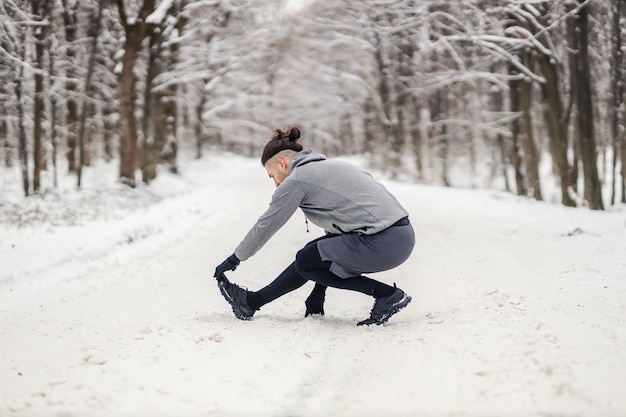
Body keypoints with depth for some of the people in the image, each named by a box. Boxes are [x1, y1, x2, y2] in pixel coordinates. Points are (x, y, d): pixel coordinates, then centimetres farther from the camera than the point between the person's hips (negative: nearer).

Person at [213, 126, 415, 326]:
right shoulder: (330, 166, 23)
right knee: (313, 253, 19)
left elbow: (265, 226, 6)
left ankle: (387, 295, 2)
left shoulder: (296, 180, -3)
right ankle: (253, 301, 28)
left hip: (384, 244, -10)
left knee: (306, 262, 5)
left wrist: (234, 260, 21)